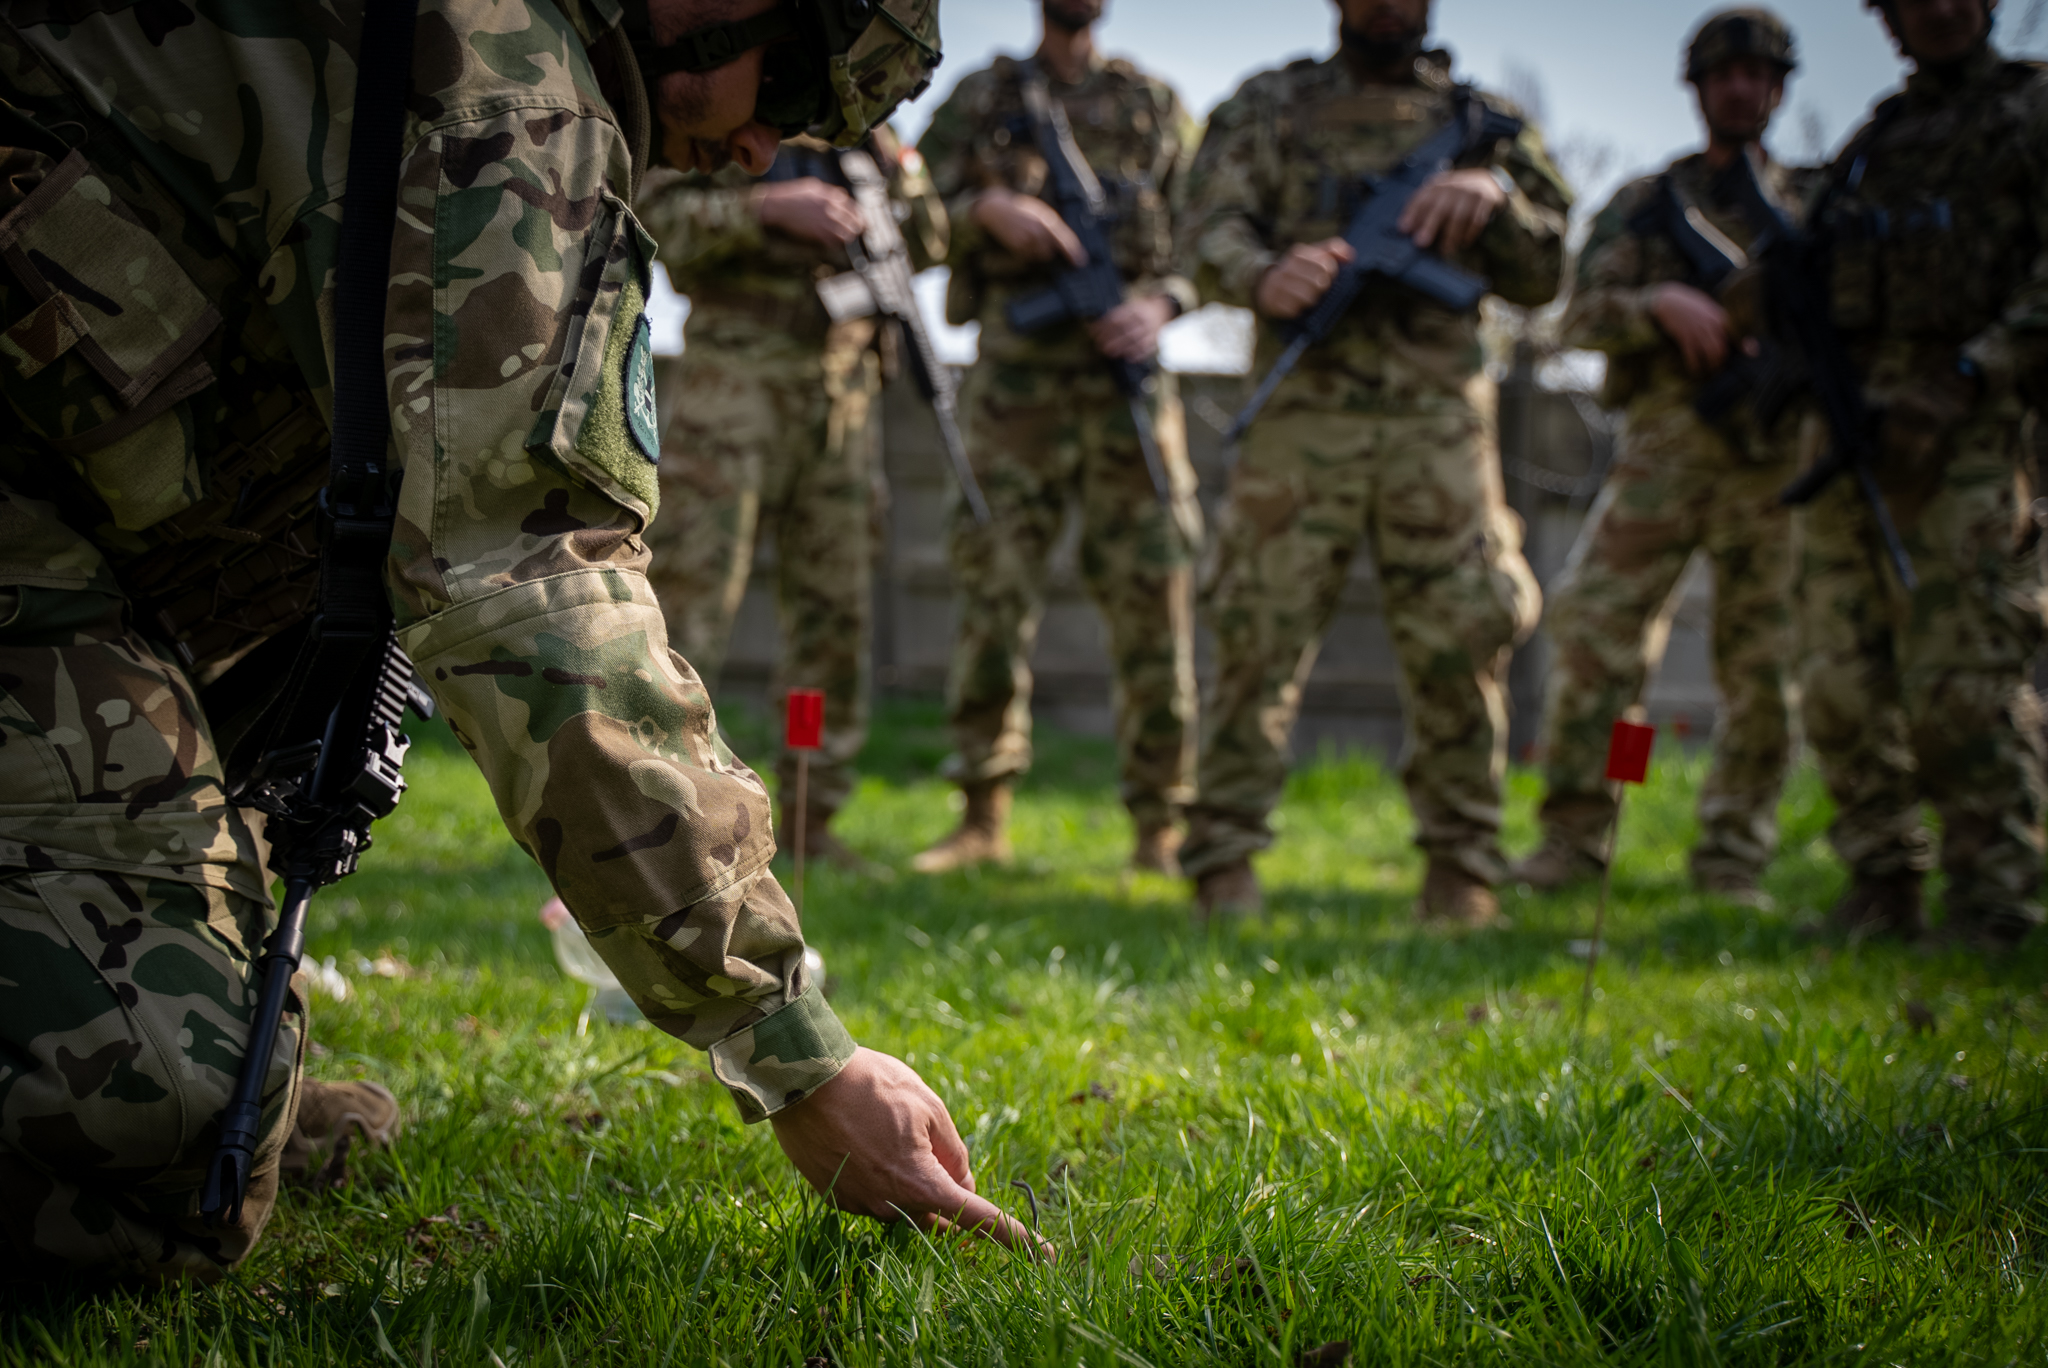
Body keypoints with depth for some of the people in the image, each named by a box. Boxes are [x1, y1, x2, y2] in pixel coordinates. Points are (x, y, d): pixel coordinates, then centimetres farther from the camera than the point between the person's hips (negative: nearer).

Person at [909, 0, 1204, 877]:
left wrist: (1161, 305, -7)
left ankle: (1160, 829, 2)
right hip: (1013, 368, 0)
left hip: (1123, 363, 0)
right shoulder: (978, 99, 14)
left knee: (1150, 591, -3)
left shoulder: (1156, 105, 15)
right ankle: (984, 817, 2)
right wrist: (988, 208, -11)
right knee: (992, 583, -4)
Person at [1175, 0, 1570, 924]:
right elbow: (1212, 227, 1)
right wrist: (1264, 275, -22)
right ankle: (1222, 861, 5)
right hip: (1303, 413, -1)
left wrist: (1494, 195, -8)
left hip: (1439, 421, 2)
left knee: (1461, 642, -1)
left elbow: (1540, 278, 13)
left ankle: (1462, 867, 11)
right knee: (1259, 636, -4)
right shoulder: (1269, 107, 14)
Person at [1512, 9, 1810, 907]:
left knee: (1762, 662, -1)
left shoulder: (1815, 208, 17)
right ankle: (1574, 834, 0)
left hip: (1777, 453, 1)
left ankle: (1733, 860, 6)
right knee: (1594, 626, -10)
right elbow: (1584, 315, 5)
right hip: (1666, 440, 0)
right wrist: (1662, 304, -15)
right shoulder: (1646, 202, 16)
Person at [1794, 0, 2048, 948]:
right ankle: (1881, 889, 9)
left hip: (1968, 432, -6)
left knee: (1962, 680, -12)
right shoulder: (1874, 139, 24)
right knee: (1843, 680, 1)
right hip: (1848, 428, 6)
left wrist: (1967, 382, -17)